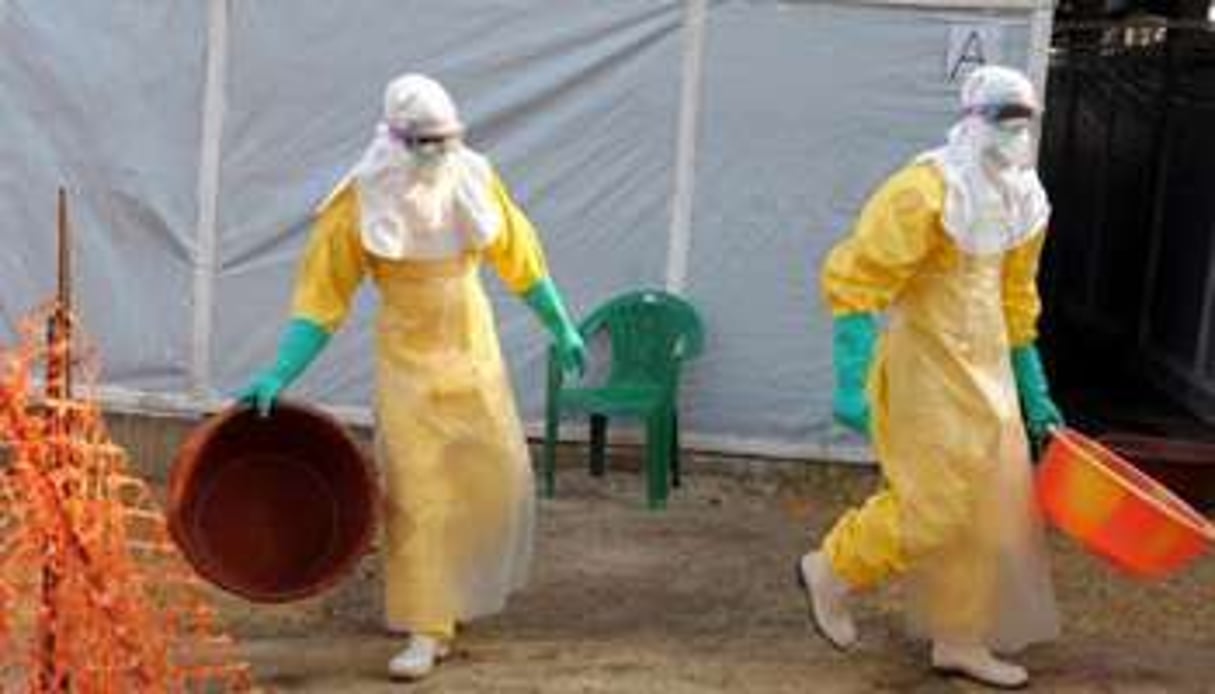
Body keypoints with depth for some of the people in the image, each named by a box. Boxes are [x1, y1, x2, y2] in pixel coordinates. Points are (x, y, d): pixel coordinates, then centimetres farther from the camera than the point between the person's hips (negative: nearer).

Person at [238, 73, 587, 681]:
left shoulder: (473, 179, -5)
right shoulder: (361, 203, -14)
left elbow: (519, 259, 7)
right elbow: (321, 300, -12)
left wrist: (562, 328, 11)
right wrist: (278, 376, -19)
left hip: (474, 351, 4)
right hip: (408, 359, -3)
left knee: (500, 473, 7)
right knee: (416, 494, -4)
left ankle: (471, 583, 34)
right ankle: (426, 631, 4)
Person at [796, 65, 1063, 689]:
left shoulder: (1023, 200, 8)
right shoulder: (926, 191, -18)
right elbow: (851, 282, -20)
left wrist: (1034, 393, 20)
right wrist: (852, 382, -24)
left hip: (985, 369, 8)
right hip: (925, 369, -8)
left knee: (992, 508, 11)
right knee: (934, 505, -5)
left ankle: (960, 641, 25)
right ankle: (832, 571, 19)